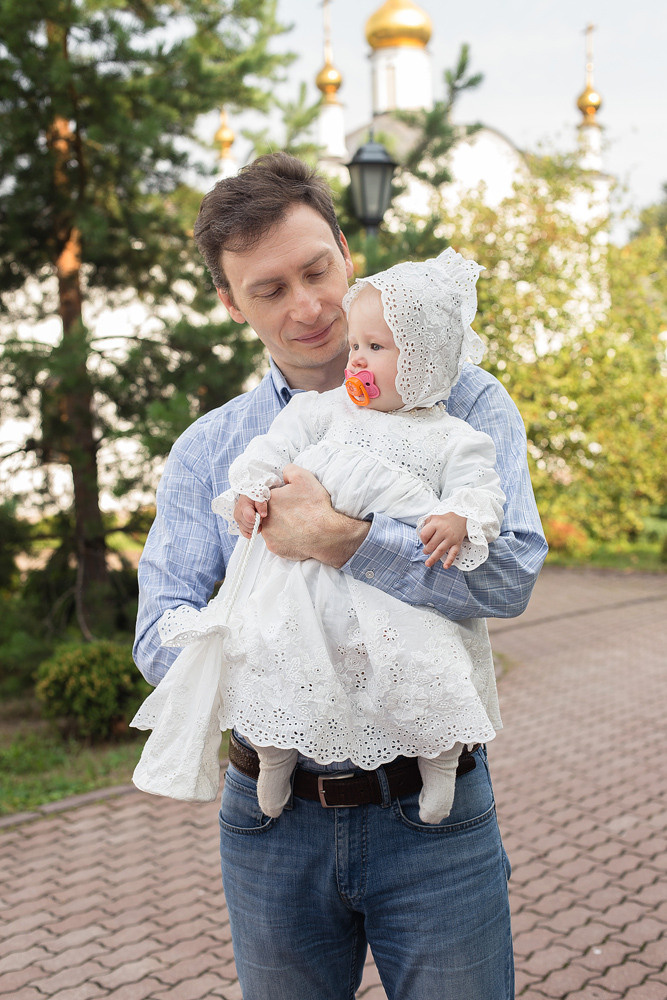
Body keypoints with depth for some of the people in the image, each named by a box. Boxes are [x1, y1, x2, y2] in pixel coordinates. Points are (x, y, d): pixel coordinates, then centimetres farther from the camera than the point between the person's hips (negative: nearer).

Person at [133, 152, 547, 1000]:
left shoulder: (460, 403, -3)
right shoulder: (205, 451, 3)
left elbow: (511, 571, -17)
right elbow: (161, 626, -3)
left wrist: (344, 542, -27)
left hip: (431, 813, -2)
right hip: (271, 820, 3)